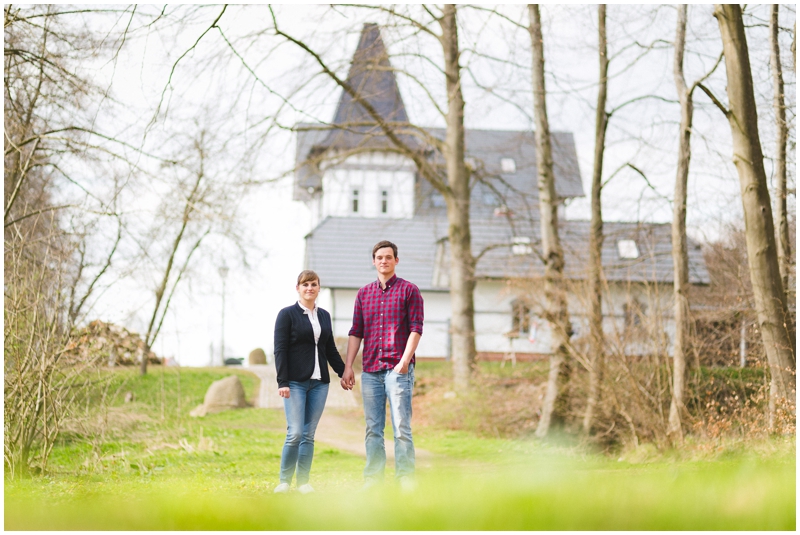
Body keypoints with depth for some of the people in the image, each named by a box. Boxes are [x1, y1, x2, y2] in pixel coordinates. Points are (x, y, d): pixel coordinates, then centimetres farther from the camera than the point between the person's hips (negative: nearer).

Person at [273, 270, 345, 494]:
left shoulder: (324, 316, 14)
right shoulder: (287, 314, -1)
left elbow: (331, 349, 20)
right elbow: (280, 350, -6)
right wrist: (282, 382, -13)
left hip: (319, 382, 5)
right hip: (295, 382, -4)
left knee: (309, 434, 5)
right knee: (295, 433, -10)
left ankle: (303, 481, 10)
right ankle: (284, 481, 3)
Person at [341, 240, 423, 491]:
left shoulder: (409, 290, 3)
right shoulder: (364, 294, 15)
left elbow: (416, 329, -3)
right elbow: (355, 332, 14)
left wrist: (405, 360, -15)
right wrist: (348, 367, 7)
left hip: (398, 369, -4)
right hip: (370, 371, 4)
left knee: (401, 427, -7)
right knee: (373, 429, 6)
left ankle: (406, 480, -4)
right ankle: (372, 480, 11)